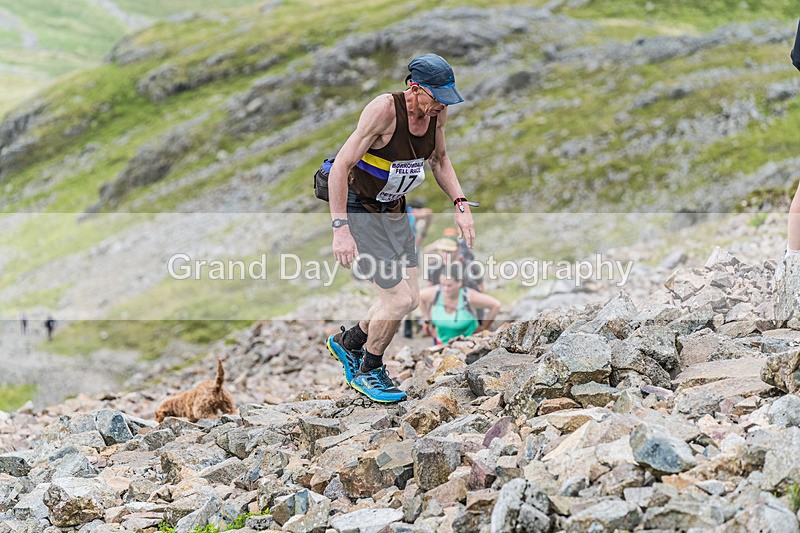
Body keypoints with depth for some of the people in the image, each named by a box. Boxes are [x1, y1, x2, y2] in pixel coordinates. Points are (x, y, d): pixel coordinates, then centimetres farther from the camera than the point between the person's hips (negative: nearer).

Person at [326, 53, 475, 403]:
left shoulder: (437, 110, -6)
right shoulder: (384, 110, -28)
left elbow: (439, 159, 13)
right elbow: (340, 167, -26)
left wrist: (460, 204, 1)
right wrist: (340, 229, -30)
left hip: (395, 212, 8)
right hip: (359, 212, -8)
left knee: (410, 299, 10)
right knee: (399, 300, -10)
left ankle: (348, 342, 34)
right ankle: (367, 372, 15)